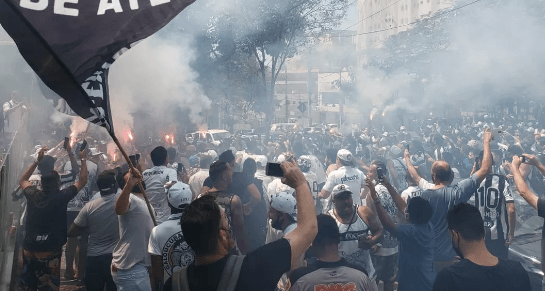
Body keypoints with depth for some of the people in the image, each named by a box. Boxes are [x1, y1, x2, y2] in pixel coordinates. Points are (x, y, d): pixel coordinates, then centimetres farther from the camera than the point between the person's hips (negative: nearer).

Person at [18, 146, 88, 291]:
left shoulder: (33, 195, 0)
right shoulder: (61, 197, -13)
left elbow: (22, 180, 22)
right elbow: (82, 180, -3)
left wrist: (37, 160, 19)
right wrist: (83, 159, 6)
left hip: (29, 249, 5)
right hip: (50, 250, -5)